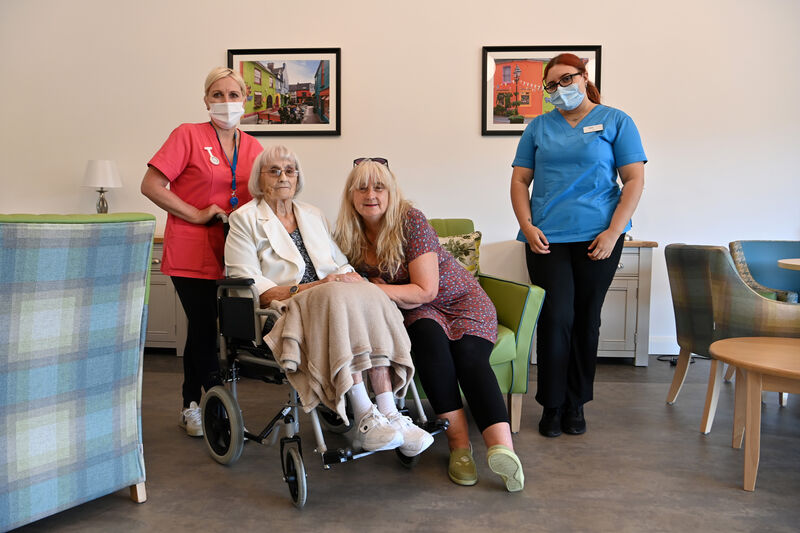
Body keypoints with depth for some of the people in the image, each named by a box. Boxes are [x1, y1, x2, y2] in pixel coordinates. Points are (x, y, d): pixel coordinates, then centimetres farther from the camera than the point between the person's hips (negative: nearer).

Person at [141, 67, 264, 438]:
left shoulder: (252, 148, 10)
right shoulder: (188, 135, -3)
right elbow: (151, 185, -8)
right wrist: (198, 215, -12)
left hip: (231, 253, 4)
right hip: (191, 253, -4)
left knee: (202, 329, 12)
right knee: (204, 328, -4)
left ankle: (193, 407, 26)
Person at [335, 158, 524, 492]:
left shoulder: (410, 220, -17)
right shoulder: (348, 236, -1)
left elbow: (425, 291, -19)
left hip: (460, 301, -2)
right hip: (415, 313, 2)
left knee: (468, 355, -31)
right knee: (428, 337, -33)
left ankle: (502, 445, -49)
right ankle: (459, 441, -35)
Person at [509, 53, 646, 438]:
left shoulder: (615, 121, 6)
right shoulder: (538, 127, 13)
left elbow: (634, 180, 0)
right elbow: (519, 180, 10)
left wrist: (613, 232, -10)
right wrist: (527, 226, -5)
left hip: (597, 238, -1)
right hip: (546, 238, 1)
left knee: (586, 320, 6)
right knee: (556, 317, -6)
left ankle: (576, 404, 20)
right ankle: (552, 405, 8)